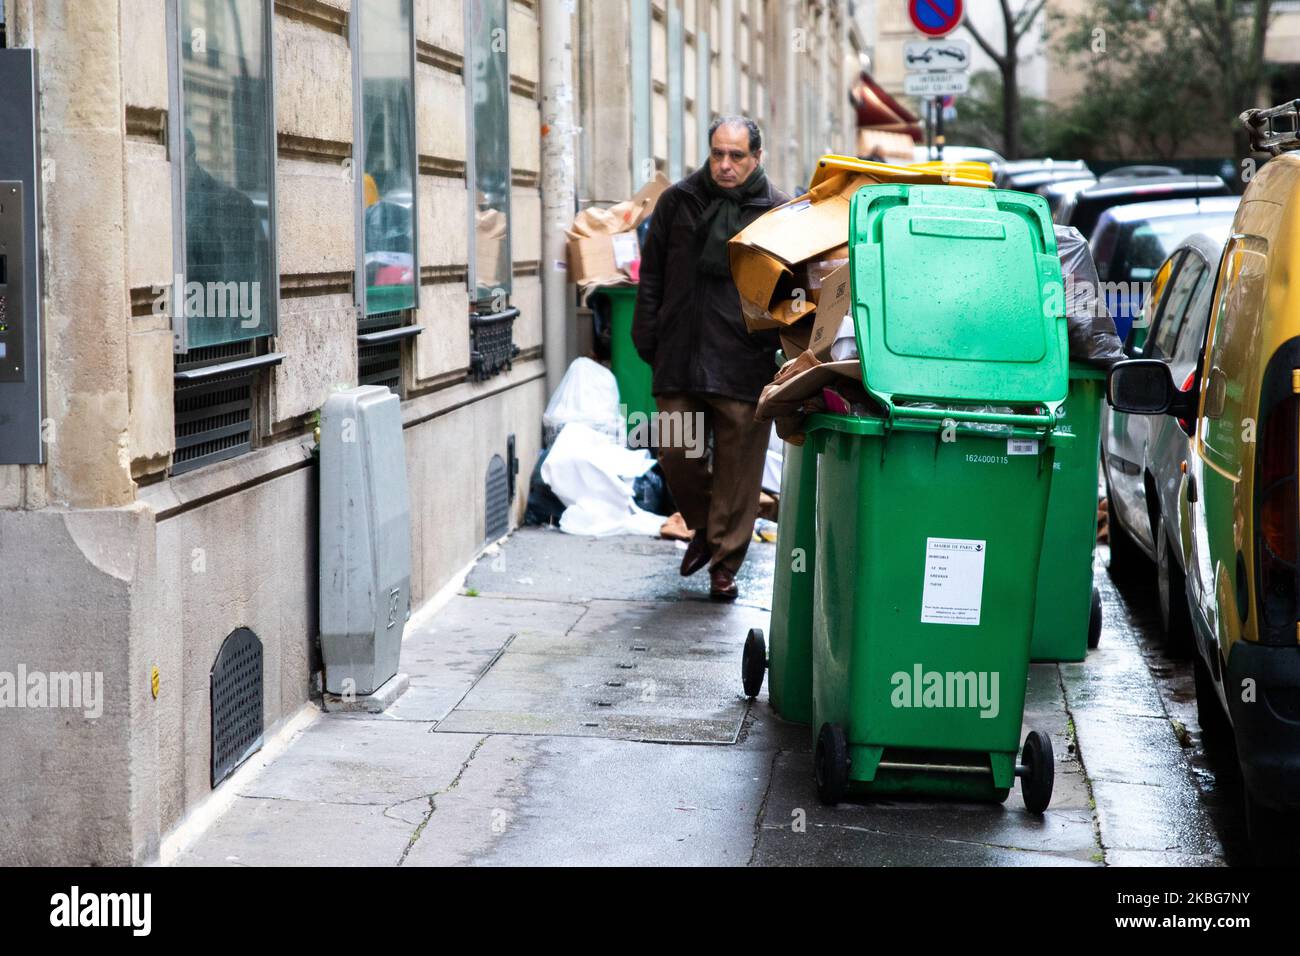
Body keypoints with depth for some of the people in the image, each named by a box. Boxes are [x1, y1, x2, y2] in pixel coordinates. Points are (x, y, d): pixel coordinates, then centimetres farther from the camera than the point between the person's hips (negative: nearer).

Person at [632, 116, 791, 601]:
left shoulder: (778, 212, 1)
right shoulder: (677, 201, 7)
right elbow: (652, 278, 12)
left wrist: (781, 346, -3)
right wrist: (647, 341, 7)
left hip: (744, 363, -2)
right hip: (679, 357, 2)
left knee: (738, 466, 1)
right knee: (676, 455, 5)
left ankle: (725, 563, 13)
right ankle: (704, 527, 32)